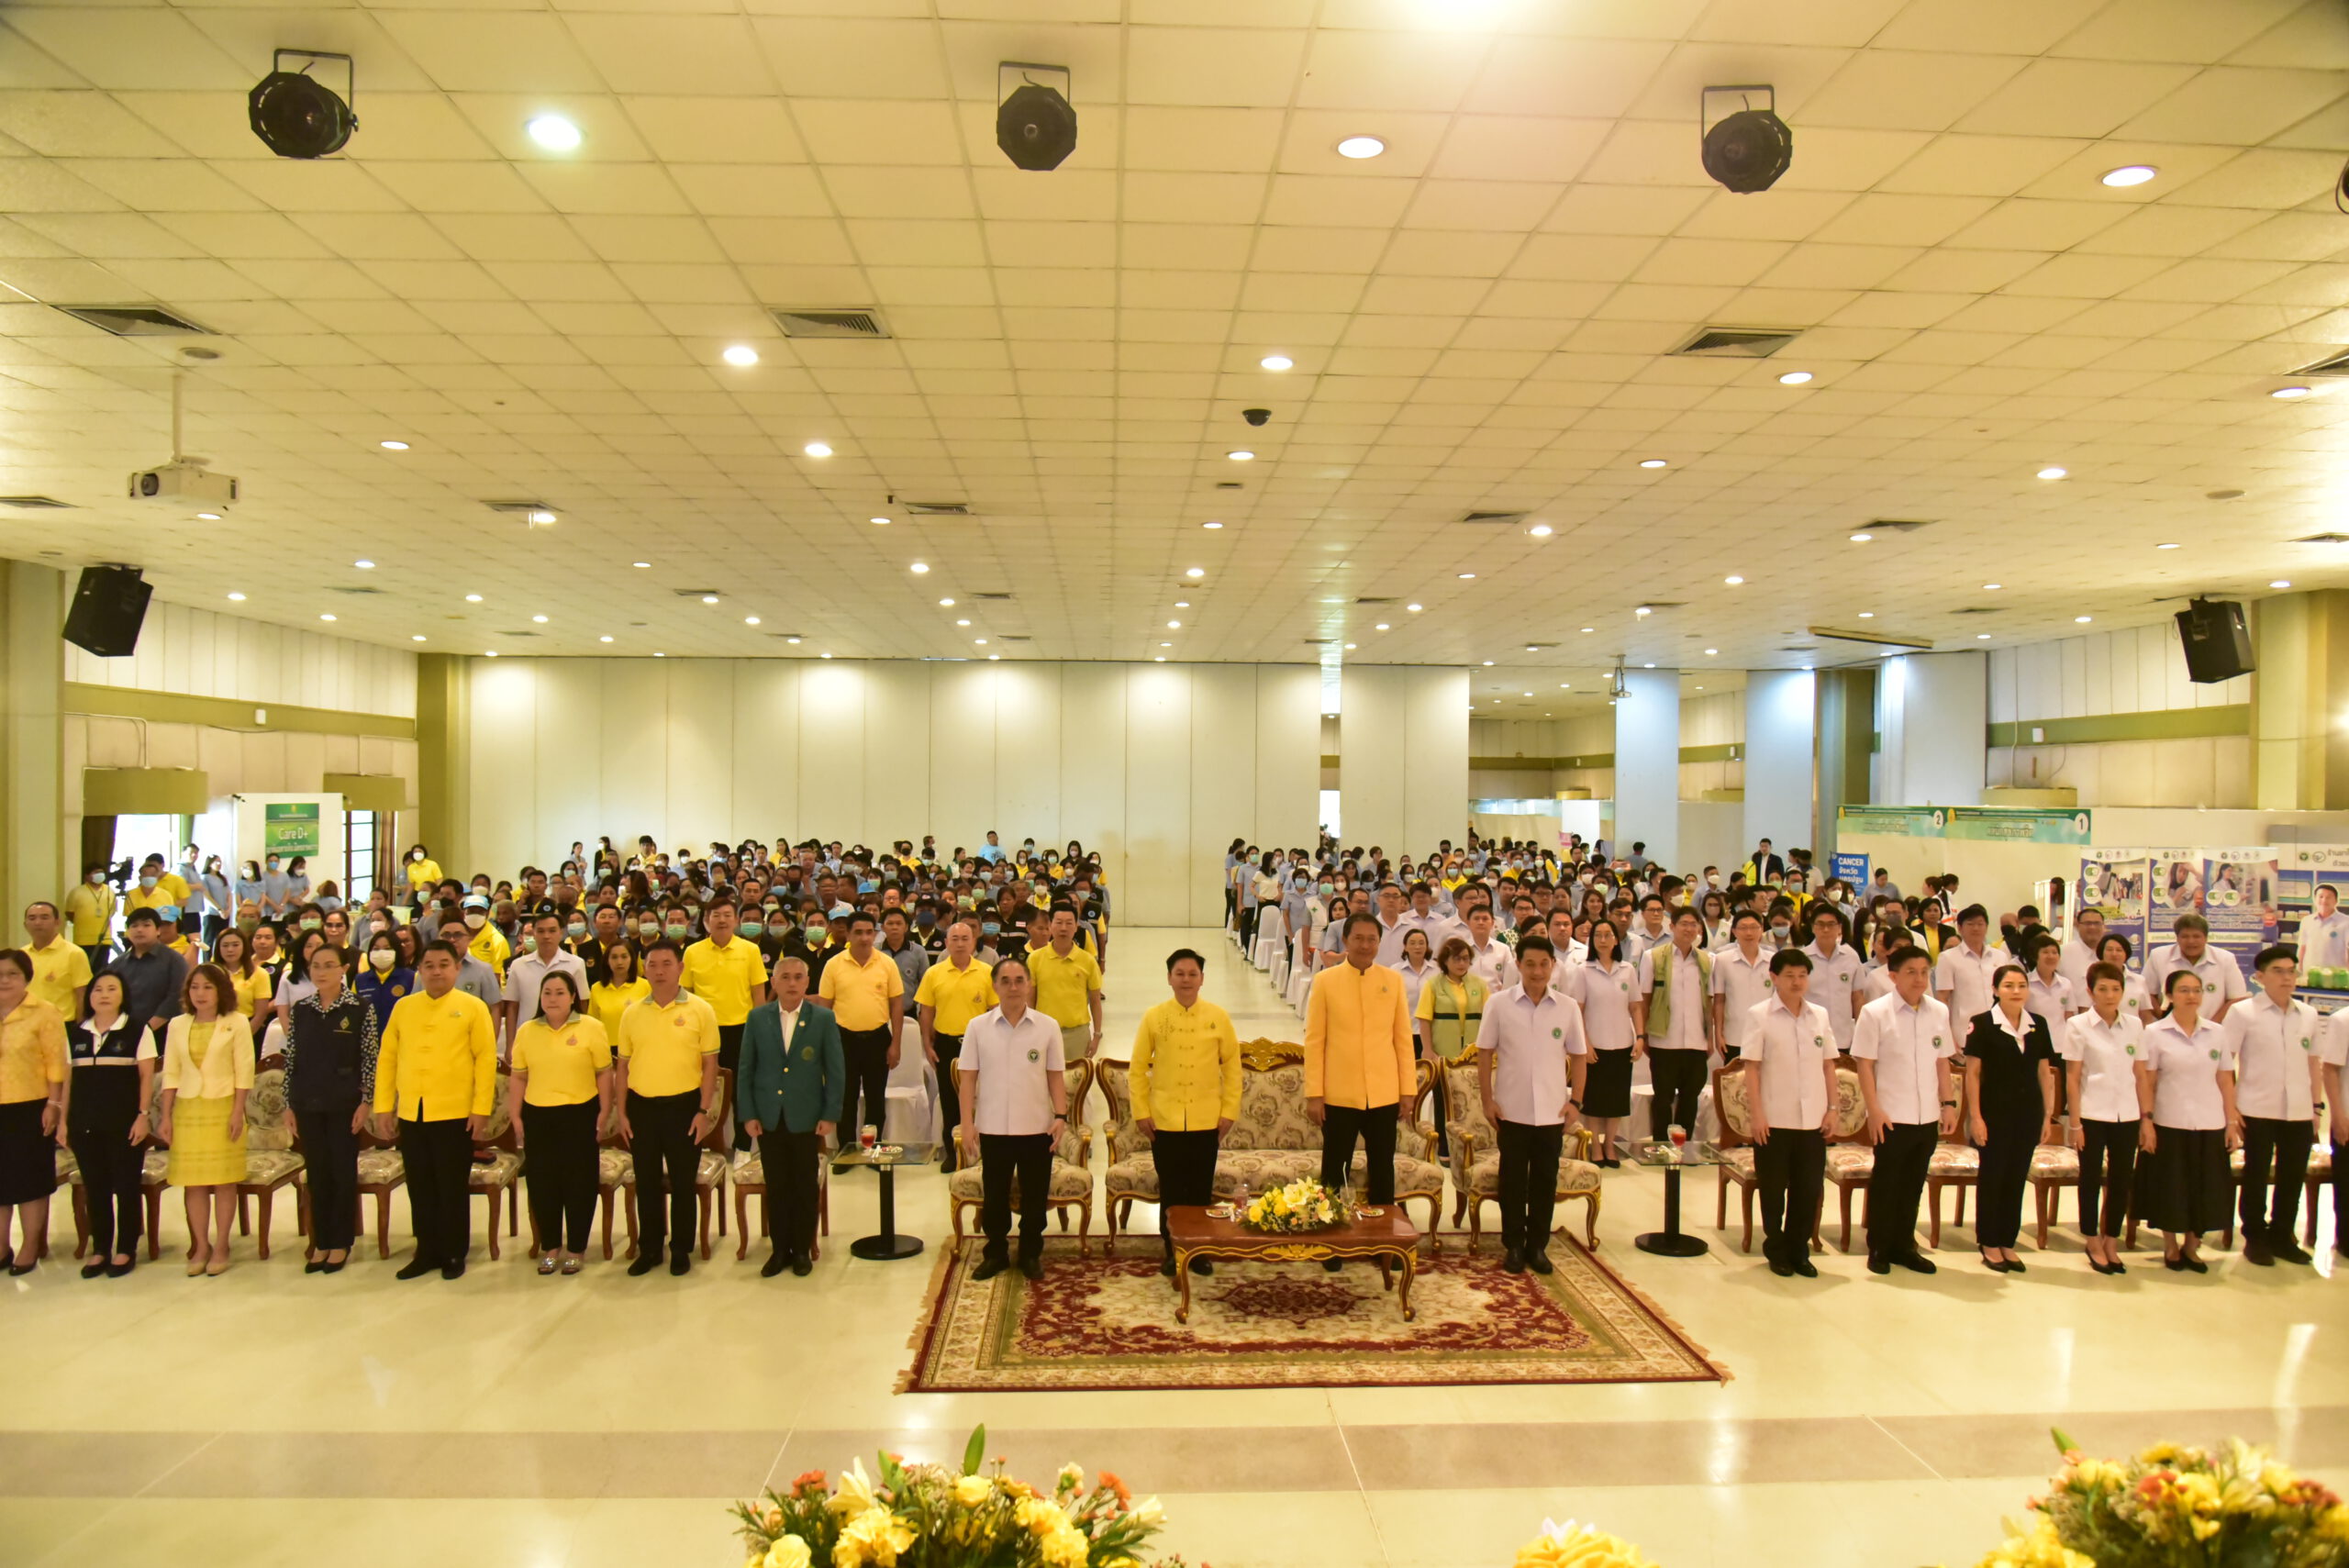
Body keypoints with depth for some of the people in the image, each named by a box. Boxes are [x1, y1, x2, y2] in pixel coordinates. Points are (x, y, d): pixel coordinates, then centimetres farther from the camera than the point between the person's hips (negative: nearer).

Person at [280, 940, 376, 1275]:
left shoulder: (361, 1008, -5)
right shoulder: (300, 1010, 6)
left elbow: (370, 1058, -5)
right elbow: (291, 1059, 8)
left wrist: (365, 1101, -9)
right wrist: (288, 1105, 5)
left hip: (344, 1102, -3)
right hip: (308, 1103, 3)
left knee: (343, 1171, 3)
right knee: (317, 1172, 9)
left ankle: (341, 1243, 13)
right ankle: (320, 1242, 18)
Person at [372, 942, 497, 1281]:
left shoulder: (473, 1007, -2)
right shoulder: (403, 1007, 9)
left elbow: (486, 1058, -6)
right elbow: (387, 1057, 9)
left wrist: (482, 1108, -11)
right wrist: (383, 1106, 3)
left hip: (455, 1114, -4)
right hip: (410, 1114, 4)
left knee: (452, 1188, 4)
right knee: (420, 1188, 11)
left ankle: (454, 1255, 15)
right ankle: (427, 1252, 23)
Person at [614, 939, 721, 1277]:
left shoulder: (700, 1010, -4)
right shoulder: (632, 1013, 4)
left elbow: (710, 1064, -3)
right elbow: (623, 1065, 9)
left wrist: (704, 1111, -8)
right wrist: (622, 1112, 5)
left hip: (683, 1105, -3)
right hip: (642, 1105, 3)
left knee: (682, 1181, 6)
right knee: (646, 1181, 11)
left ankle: (681, 1249, 19)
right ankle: (649, 1248, 23)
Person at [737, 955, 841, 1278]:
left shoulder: (823, 1018, -3)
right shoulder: (757, 1017, 1)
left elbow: (836, 1070, -1)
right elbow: (746, 1069, 4)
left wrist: (829, 1115, -6)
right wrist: (748, 1114, -2)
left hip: (806, 1117, -1)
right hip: (769, 1117, 1)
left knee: (805, 1186, 7)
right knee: (776, 1186, 8)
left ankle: (803, 1250, 20)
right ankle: (779, 1249, 20)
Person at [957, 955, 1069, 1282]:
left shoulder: (1048, 1027, -2)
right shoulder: (978, 1027, -2)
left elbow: (1055, 1075, 3)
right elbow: (968, 1077, 0)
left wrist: (1061, 1115, -7)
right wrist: (967, 1122, -5)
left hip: (1037, 1128, 0)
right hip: (993, 1128, 0)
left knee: (1035, 1196, 10)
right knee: (994, 1196, 11)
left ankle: (1031, 1253, 26)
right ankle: (995, 1253, 28)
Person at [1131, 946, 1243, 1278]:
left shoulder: (1218, 1017, 0)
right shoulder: (1154, 1017, -2)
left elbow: (1232, 1066, 5)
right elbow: (1137, 1069, 2)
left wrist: (1229, 1111, 1)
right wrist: (1141, 1113, -2)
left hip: (1206, 1122, 1)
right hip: (1165, 1122, 0)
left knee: (1202, 1189, 8)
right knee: (1171, 1191, 7)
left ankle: (1200, 1251, 22)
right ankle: (1172, 1253, 20)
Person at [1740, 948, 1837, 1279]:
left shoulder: (1820, 1015, 8)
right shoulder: (1759, 1015, -4)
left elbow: (1828, 1065, 11)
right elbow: (1751, 1067, -7)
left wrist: (1832, 1108, 5)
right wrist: (1757, 1114, -11)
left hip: (1813, 1120, 3)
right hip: (1774, 1120, -3)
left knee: (1810, 1188, 7)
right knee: (1774, 1188, 6)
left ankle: (1799, 1251, 21)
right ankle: (1777, 1251, 21)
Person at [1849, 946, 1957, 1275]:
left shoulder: (1939, 1012, 6)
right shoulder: (1875, 1013, -8)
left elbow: (1942, 1062, 12)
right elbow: (1865, 1064, -8)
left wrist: (1949, 1103, 7)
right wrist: (1874, 1110, -13)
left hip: (1927, 1116, 4)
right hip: (1891, 1116, -4)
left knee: (1913, 1184, 13)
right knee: (1885, 1183, 4)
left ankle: (1904, 1245, 25)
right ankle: (1879, 1248, 16)